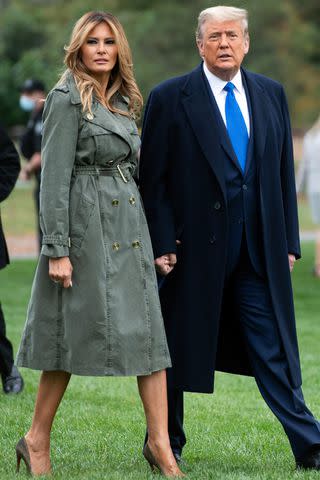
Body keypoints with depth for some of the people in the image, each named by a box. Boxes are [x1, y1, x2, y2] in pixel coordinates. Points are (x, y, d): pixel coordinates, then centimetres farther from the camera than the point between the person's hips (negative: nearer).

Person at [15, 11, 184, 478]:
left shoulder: (123, 101, 14)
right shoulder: (67, 99, -10)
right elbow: (54, 178, -14)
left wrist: (141, 229, 20)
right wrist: (57, 249, -18)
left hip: (128, 228, 7)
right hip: (87, 228, -7)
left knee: (149, 330, 0)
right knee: (75, 334, 0)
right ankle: (37, 441, 14)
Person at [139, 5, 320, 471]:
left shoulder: (271, 94, 9)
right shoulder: (170, 98, -4)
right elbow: (152, 180, -4)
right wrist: (162, 244, -10)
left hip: (259, 250, 3)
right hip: (195, 246, -3)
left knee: (275, 353, 3)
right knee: (177, 350, 8)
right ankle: (166, 446, 23)